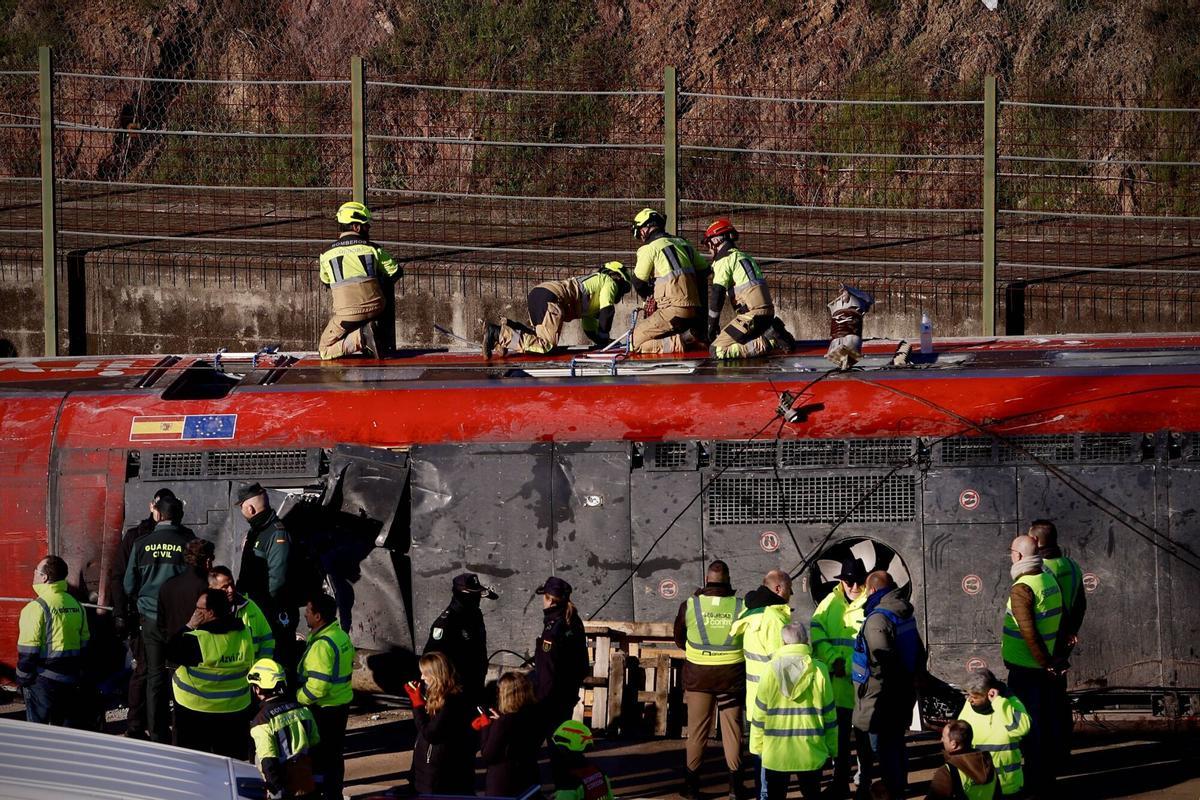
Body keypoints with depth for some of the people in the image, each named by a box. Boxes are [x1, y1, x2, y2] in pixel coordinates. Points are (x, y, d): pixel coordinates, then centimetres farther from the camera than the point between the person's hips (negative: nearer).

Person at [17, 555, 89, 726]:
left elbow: (28, 651, -15)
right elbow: (84, 643, 14)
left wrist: (23, 679, -6)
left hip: (43, 680, -7)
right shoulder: (76, 605, 8)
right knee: (70, 724, 12)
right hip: (72, 679, 7)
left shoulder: (36, 608, -15)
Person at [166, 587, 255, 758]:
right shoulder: (243, 634, -6)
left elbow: (171, 652, -14)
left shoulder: (197, 640, -25)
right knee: (233, 757, 15)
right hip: (236, 708, 5)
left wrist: (188, 627, -11)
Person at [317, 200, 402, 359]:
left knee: (325, 351, 12)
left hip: (346, 315, -2)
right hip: (374, 309, 2)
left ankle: (357, 339, -15)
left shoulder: (327, 254, 3)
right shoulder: (372, 248, 2)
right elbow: (396, 272, 12)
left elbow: (326, 281, 20)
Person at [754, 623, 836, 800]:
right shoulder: (819, 671, -7)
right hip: (810, 752, 0)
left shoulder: (771, 670, -7)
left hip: (775, 753, 0)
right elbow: (829, 714, -1)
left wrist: (758, 746, 9)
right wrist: (832, 749, 10)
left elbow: (761, 713, -2)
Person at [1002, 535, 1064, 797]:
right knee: (1048, 723, 16)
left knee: (1029, 726, -1)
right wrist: (1055, 657, 16)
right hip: (1045, 665, 8)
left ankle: (1034, 782, 3)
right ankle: (1046, 775, 25)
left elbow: (1029, 632, -24)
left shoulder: (1022, 589, -20)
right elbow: (1062, 619, 13)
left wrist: (1046, 664, -17)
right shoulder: (1050, 580, 5)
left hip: (1025, 667, -8)